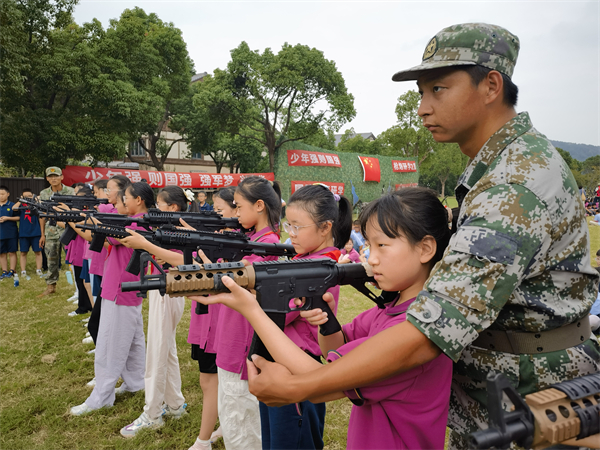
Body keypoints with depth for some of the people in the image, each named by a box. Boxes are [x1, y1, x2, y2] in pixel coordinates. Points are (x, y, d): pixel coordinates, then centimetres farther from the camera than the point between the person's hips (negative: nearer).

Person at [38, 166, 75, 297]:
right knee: (51, 259, 9)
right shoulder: (44, 194, 6)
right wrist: (43, 235, 9)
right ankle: (51, 286, 21)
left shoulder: (70, 192, -3)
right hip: (51, 231, 3)